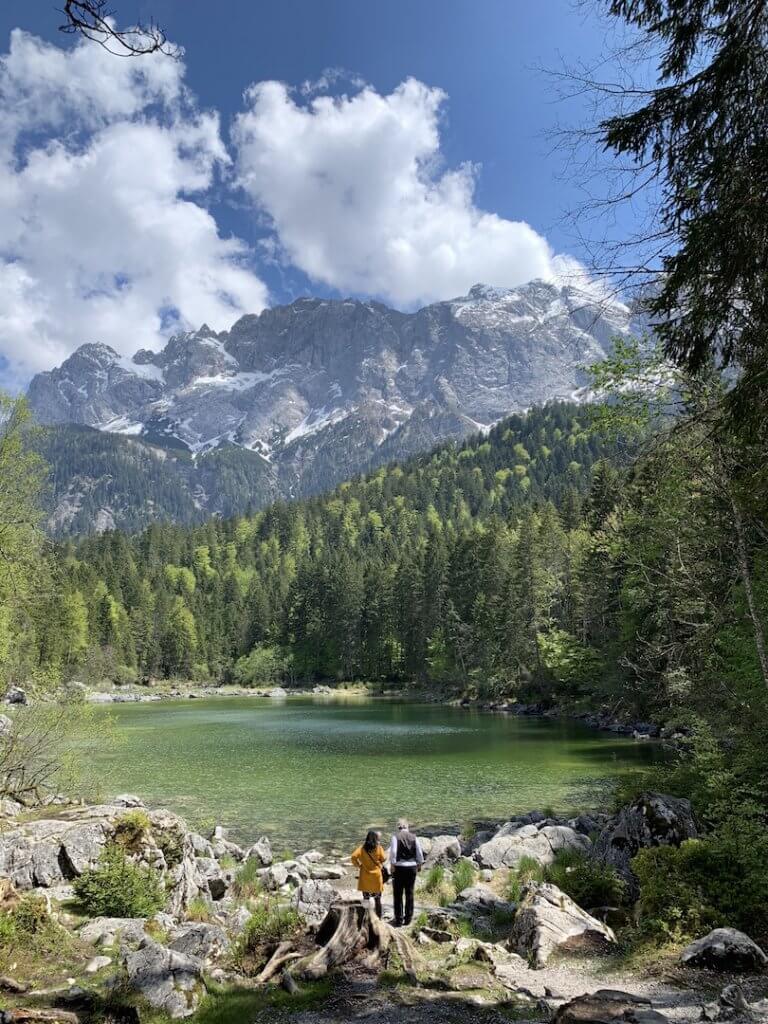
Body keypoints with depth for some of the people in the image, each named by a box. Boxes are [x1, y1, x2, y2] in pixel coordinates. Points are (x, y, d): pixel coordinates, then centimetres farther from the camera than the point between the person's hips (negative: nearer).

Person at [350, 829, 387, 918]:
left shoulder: (362, 848, -6)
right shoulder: (378, 848, -7)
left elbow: (354, 856, -16)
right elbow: (383, 858, -4)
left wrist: (358, 865, -2)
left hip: (365, 876, 1)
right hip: (376, 876, -1)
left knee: (366, 899, 11)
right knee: (377, 899, 11)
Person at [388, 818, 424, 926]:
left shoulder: (395, 836, -7)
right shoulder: (413, 837, 3)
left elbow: (393, 852, -13)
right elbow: (420, 853, 5)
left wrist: (392, 865, -6)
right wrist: (419, 864, 15)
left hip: (399, 867, -3)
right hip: (412, 867, 3)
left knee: (398, 894, 5)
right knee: (409, 893, 14)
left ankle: (399, 920, 7)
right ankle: (408, 918, 20)